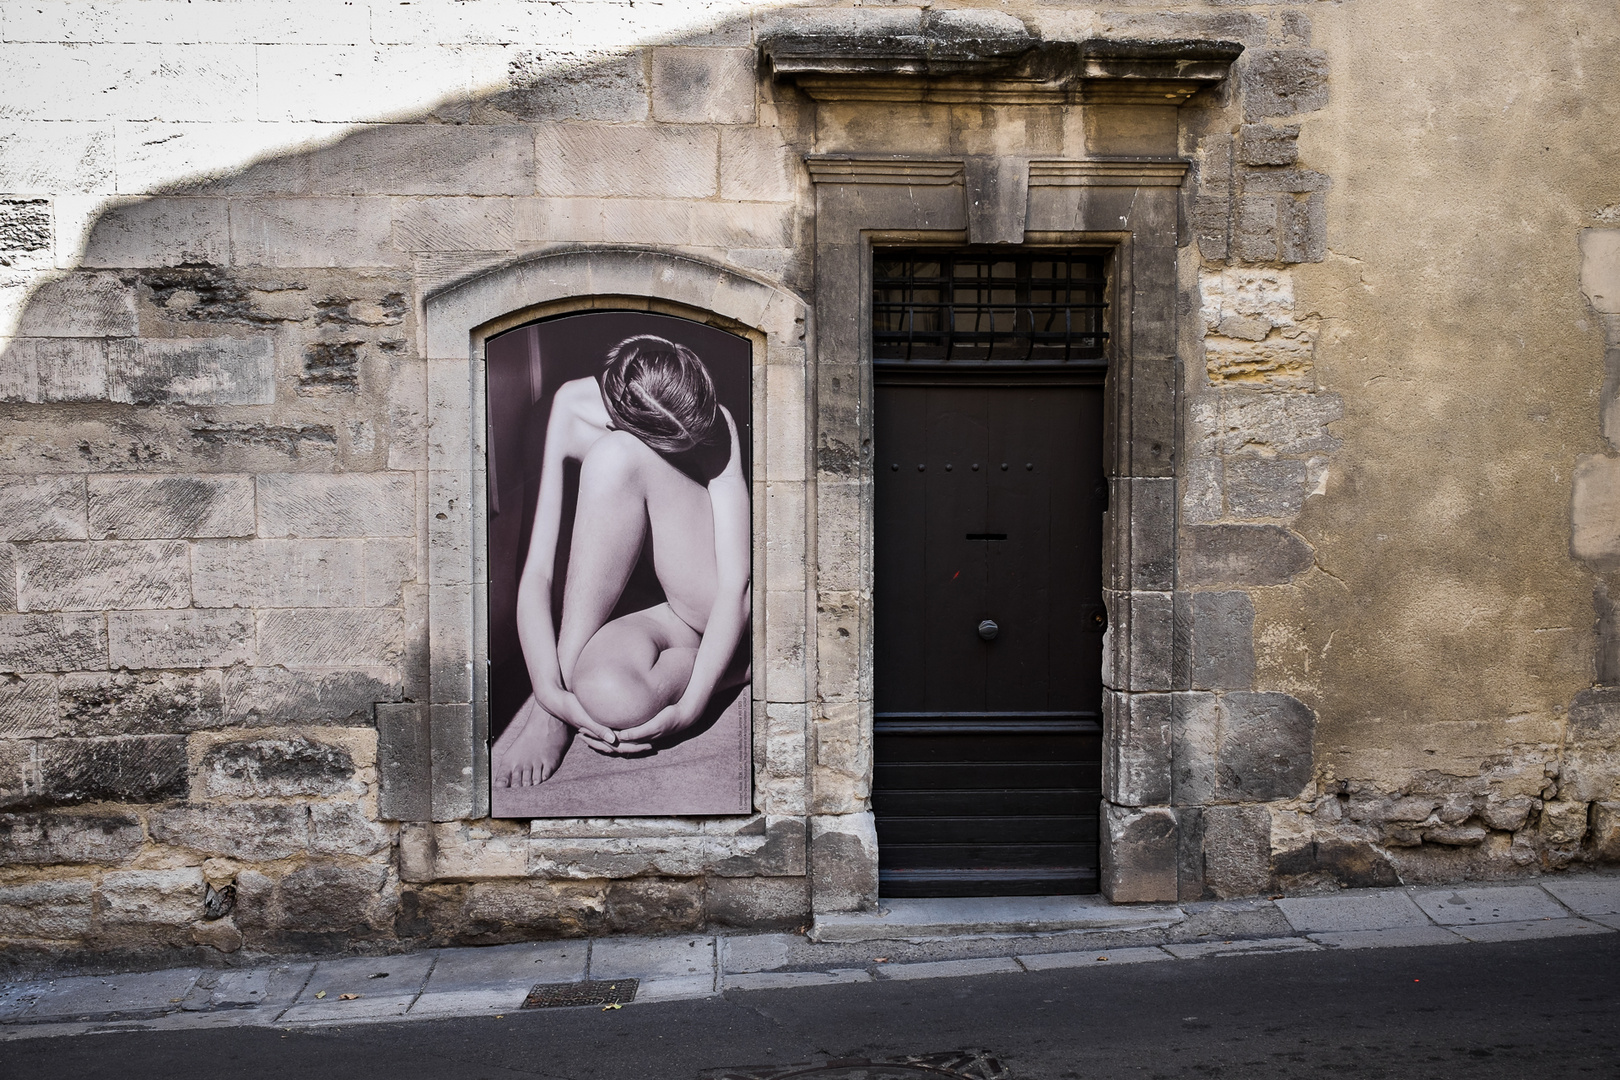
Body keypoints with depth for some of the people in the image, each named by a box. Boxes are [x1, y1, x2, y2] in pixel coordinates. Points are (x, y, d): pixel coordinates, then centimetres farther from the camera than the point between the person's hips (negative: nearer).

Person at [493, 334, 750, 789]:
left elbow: (736, 584, -23)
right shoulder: (572, 407, -16)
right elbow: (536, 575, -21)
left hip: (719, 608, 0)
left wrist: (691, 705, -33)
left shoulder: (714, 422, -20)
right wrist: (550, 691, -34)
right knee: (612, 696, -40)